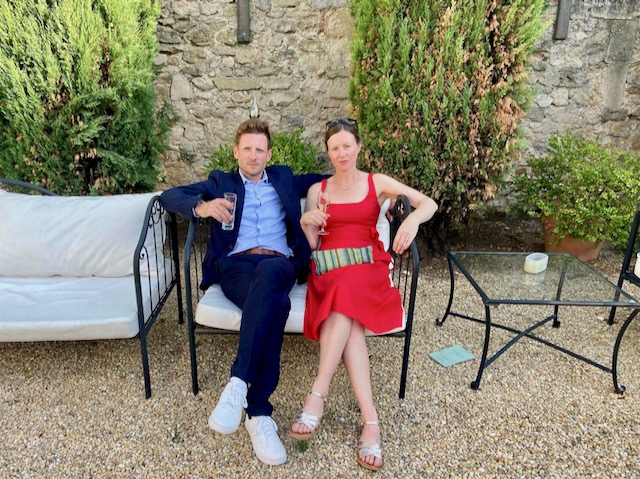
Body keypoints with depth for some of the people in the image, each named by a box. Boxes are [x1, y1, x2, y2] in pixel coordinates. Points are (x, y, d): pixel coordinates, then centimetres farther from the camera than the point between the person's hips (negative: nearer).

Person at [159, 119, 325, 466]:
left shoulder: (283, 178, 30)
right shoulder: (220, 182, 25)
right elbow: (168, 196, 15)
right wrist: (201, 206, -7)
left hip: (280, 265, 1)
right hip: (236, 265, -1)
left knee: (268, 273, -39)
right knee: (274, 300, -37)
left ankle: (239, 383, -40)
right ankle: (259, 413, -36)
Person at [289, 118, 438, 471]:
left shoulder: (378, 183, 13)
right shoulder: (317, 190, 17)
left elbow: (429, 203, 4)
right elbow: (312, 245, 12)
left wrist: (412, 219, -18)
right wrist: (306, 223, -10)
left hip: (366, 265, -1)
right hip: (328, 267, 1)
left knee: (344, 300, -37)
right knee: (348, 319, -32)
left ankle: (316, 396, -36)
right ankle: (370, 419, -36)